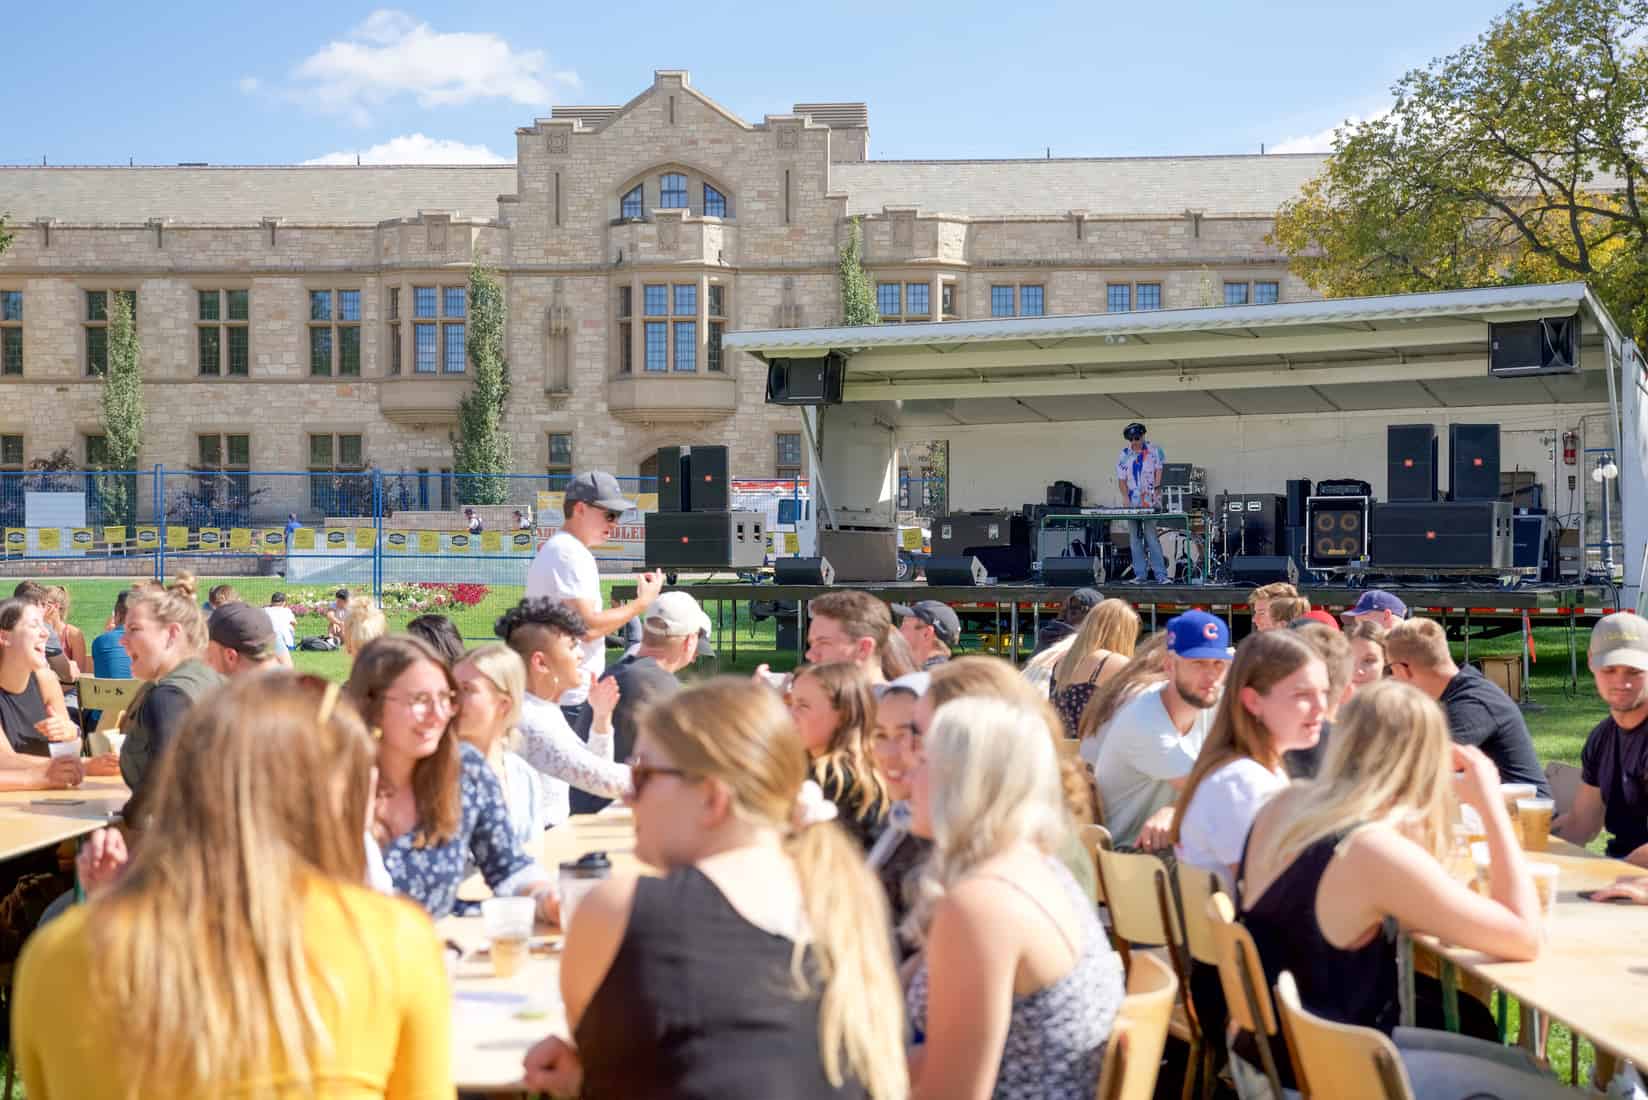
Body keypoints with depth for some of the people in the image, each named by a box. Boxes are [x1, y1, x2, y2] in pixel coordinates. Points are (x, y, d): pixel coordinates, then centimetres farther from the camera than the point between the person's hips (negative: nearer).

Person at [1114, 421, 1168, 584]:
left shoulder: (1154, 451, 2)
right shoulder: (1124, 455, 9)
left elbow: (1160, 471, -1)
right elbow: (1121, 478, 7)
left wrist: (1157, 490, -13)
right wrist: (1125, 496, -7)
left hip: (1151, 502, -4)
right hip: (1133, 503, 4)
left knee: (1151, 537, -10)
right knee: (1135, 539, 4)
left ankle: (1160, 574, -8)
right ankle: (1140, 575, 7)